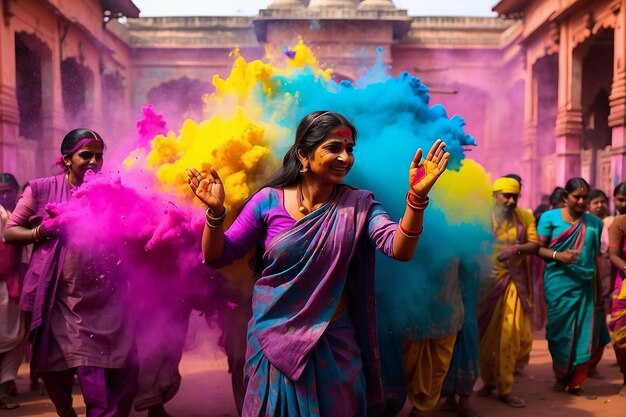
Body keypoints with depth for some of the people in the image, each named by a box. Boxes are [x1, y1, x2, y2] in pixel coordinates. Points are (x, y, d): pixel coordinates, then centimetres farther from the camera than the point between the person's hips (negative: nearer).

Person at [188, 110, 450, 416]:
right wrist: (215, 212, -25)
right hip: (274, 339, -1)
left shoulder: (359, 204, -6)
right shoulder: (269, 200, -9)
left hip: (333, 342, 1)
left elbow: (400, 249, -21)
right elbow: (217, 257, -6)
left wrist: (417, 197, -37)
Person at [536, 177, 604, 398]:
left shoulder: (595, 222, 9)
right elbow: (538, 248, -3)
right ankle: (561, 377, 25)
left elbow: (596, 257, 12)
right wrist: (558, 255, -21)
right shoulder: (550, 217, 0)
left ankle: (575, 382, 16)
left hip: (586, 285, 3)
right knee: (560, 332, 5)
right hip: (558, 284, -3)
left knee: (584, 334, 3)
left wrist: (600, 290, 12)